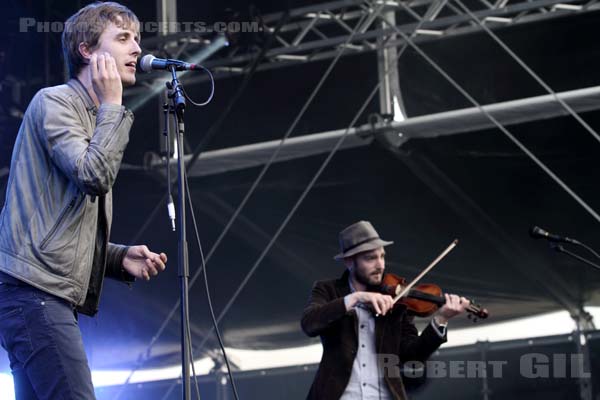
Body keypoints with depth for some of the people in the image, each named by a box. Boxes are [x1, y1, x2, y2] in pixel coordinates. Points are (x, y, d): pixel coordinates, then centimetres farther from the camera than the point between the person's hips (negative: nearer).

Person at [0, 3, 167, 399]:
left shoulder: (95, 117, 25)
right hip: (36, 290, -10)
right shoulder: (54, 101, -2)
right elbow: (94, 176, -19)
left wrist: (122, 258, 10)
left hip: (52, 296, 10)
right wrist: (112, 105, -6)